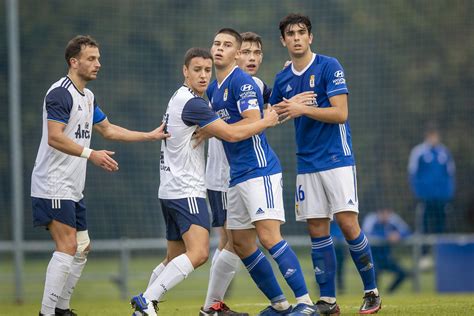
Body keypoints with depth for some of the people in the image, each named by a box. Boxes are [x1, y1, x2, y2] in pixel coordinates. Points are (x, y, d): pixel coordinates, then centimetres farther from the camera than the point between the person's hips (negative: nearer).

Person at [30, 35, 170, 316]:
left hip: (73, 188, 10)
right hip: (53, 185, -10)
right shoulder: (60, 93, -14)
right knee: (67, 246, -16)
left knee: (82, 248, 12)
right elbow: (54, 137, -23)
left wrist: (150, 136, 24)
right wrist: (90, 154, -31)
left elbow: (107, 129, 27)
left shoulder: (88, 97, 16)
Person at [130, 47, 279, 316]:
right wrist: (266, 122, -3)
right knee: (198, 253, -22)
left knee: (175, 258, 15)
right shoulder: (191, 103, -15)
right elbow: (231, 134, -16)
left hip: (172, 190, 11)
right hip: (186, 190, -11)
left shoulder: (182, 98, 17)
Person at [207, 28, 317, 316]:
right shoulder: (213, 89, 17)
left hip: (259, 170, -10)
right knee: (241, 244, 8)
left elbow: (253, 122, -20)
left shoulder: (242, 82, -11)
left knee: (268, 236, -18)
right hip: (237, 174, 10)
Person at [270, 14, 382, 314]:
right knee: (317, 230, 2)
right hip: (307, 164, 5)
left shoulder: (329, 66, -6)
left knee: (348, 223, -10)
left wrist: (302, 109, -19)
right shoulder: (282, 79, 10)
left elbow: (340, 113, -13)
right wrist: (286, 108, 1)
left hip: (337, 158, -5)